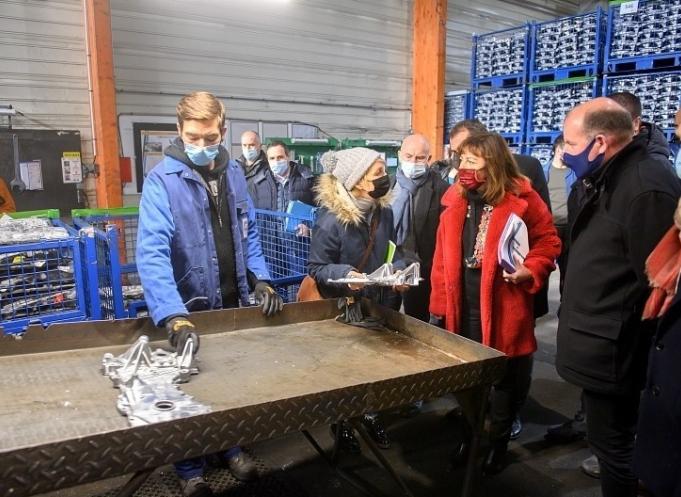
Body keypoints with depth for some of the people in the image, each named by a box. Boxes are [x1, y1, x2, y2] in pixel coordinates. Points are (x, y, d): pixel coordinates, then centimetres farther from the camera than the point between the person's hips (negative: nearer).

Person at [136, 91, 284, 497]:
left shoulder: (234, 173, 0)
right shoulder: (162, 180, -18)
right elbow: (152, 251, -29)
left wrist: (261, 280, -5)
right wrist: (174, 316, -40)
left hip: (234, 301, 5)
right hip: (189, 306, -5)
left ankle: (231, 447, 44)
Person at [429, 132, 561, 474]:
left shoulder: (522, 198, -9)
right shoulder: (455, 200, 5)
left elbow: (548, 241, -3)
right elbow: (442, 257, 6)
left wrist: (531, 269, -23)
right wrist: (439, 306, 5)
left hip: (504, 308, -4)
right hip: (462, 308, 5)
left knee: (506, 377, 11)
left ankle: (497, 441, 32)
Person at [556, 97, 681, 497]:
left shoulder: (647, 188, -21)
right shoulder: (603, 179, 10)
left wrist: (635, 348, -13)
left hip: (611, 348, -10)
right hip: (598, 339, 10)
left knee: (612, 442, 7)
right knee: (608, 438, 23)